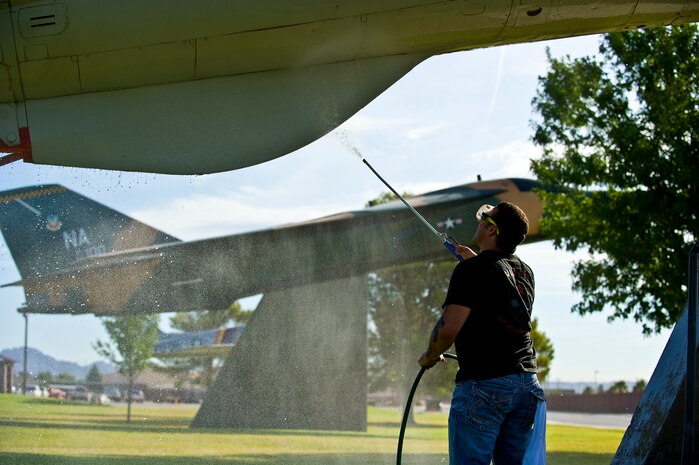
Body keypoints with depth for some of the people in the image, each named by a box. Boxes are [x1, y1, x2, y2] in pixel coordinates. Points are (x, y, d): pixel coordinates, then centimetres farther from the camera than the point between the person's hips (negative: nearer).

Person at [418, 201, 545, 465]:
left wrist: (429, 356, 3)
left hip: (483, 384, -7)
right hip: (527, 383, 7)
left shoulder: (471, 270, -9)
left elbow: (449, 328, -15)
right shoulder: (525, 272, 13)